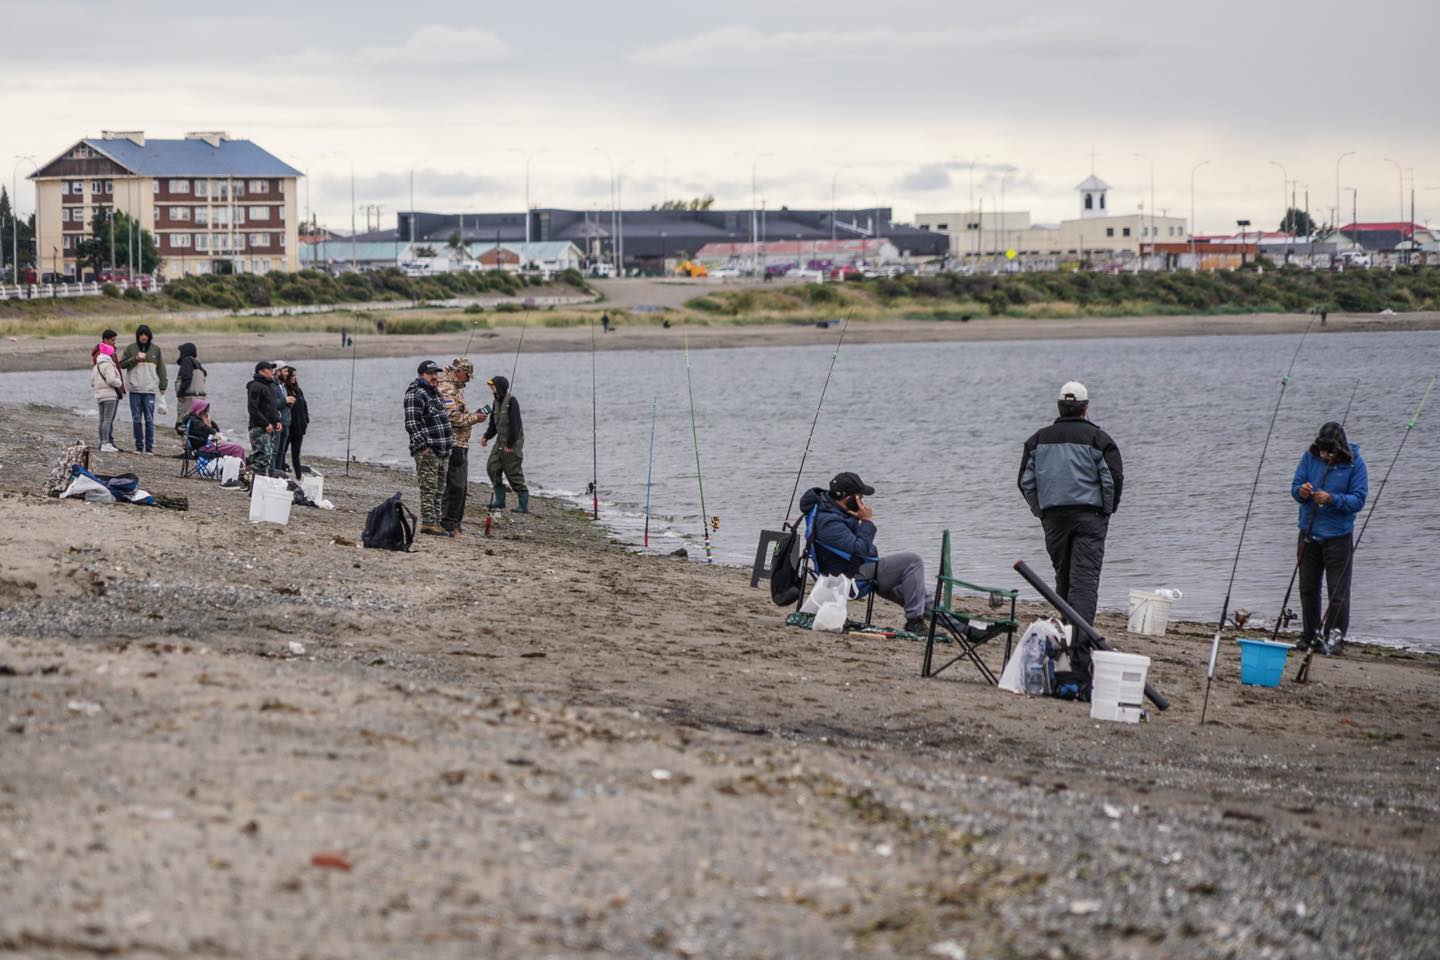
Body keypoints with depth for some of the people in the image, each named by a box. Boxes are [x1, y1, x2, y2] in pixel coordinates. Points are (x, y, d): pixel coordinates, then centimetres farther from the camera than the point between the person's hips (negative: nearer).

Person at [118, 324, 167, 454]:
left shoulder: (155, 350, 9)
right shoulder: (131, 349, 6)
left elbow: (161, 368, 12)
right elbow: (122, 364, 3)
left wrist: (162, 386, 7)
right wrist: (135, 359, -12)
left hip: (149, 389, 0)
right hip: (134, 389, 0)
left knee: (149, 419, -4)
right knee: (136, 419, 3)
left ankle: (149, 447, -2)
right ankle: (139, 446, 8)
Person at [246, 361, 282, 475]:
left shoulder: (270, 386, 20)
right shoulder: (255, 387, -10)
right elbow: (253, 408, -17)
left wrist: (277, 421, 12)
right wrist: (266, 424, -19)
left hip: (271, 428, 10)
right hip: (259, 428, -10)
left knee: (271, 457, 10)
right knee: (263, 457, -16)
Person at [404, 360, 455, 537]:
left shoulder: (435, 393, 20)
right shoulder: (415, 395, -11)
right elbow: (412, 423, -18)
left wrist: (451, 435, 23)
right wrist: (423, 445, -23)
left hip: (442, 451, 10)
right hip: (427, 451, -10)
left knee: (439, 490, 12)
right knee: (429, 488, -11)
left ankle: (435, 522, 17)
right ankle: (428, 523, -12)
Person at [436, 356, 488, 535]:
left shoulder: (455, 388, 20)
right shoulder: (447, 389, -14)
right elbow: (453, 417, -23)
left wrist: (474, 416, 12)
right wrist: (474, 418, -13)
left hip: (461, 445, 11)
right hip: (454, 445, -11)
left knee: (461, 487, 14)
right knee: (455, 486, -11)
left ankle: (455, 522, 19)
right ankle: (448, 524, -9)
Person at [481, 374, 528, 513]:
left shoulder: (511, 401, -16)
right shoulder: (497, 402, 11)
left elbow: (515, 423, -20)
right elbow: (493, 424, 18)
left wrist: (510, 444, -20)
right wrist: (486, 437, 4)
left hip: (513, 443, -9)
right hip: (501, 441, 9)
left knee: (513, 472, -7)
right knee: (492, 467, 5)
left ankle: (524, 504, 0)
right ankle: (499, 500, 13)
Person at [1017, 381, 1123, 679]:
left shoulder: (1039, 439, 7)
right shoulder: (1097, 439, -3)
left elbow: (1025, 481, 8)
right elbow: (1114, 478, -7)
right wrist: (1107, 510, 8)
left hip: (1053, 517, 3)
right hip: (1089, 517, -3)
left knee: (1063, 581, 17)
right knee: (1085, 582, -10)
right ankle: (1079, 657, -22)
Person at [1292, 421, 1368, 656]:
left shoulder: (1355, 464, -11)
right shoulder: (1310, 457, -2)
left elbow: (1358, 500, -13)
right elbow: (1295, 486, 1)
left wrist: (1332, 499, -28)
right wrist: (1301, 492, -22)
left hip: (1338, 536, -4)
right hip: (1309, 533, 4)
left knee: (1338, 591, -1)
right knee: (1308, 588, 11)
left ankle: (1335, 636, 8)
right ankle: (1310, 634, 23)